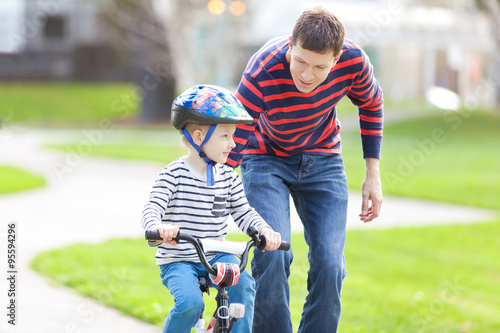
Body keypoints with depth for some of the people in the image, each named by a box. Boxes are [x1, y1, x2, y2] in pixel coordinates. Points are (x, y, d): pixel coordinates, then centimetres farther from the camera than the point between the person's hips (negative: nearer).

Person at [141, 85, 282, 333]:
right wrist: (157, 228, -43)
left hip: (215, 257, 4)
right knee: (190, 303, -28)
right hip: (178, 261, -4)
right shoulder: (174, 173, -10)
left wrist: (263, 229, -17)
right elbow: (152, 207, -19)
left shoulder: (228, 177, 5)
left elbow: (243, 212, 5)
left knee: (243, 284, -24)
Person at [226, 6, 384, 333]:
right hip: (266, 157, -2)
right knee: (272, 255, -23)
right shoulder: (261, 75, -34)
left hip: (322, 160, 3)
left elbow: (372, 104, 0)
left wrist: (373, 175, 1)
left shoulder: (353, 61, -24)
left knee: (329, 264, -9)